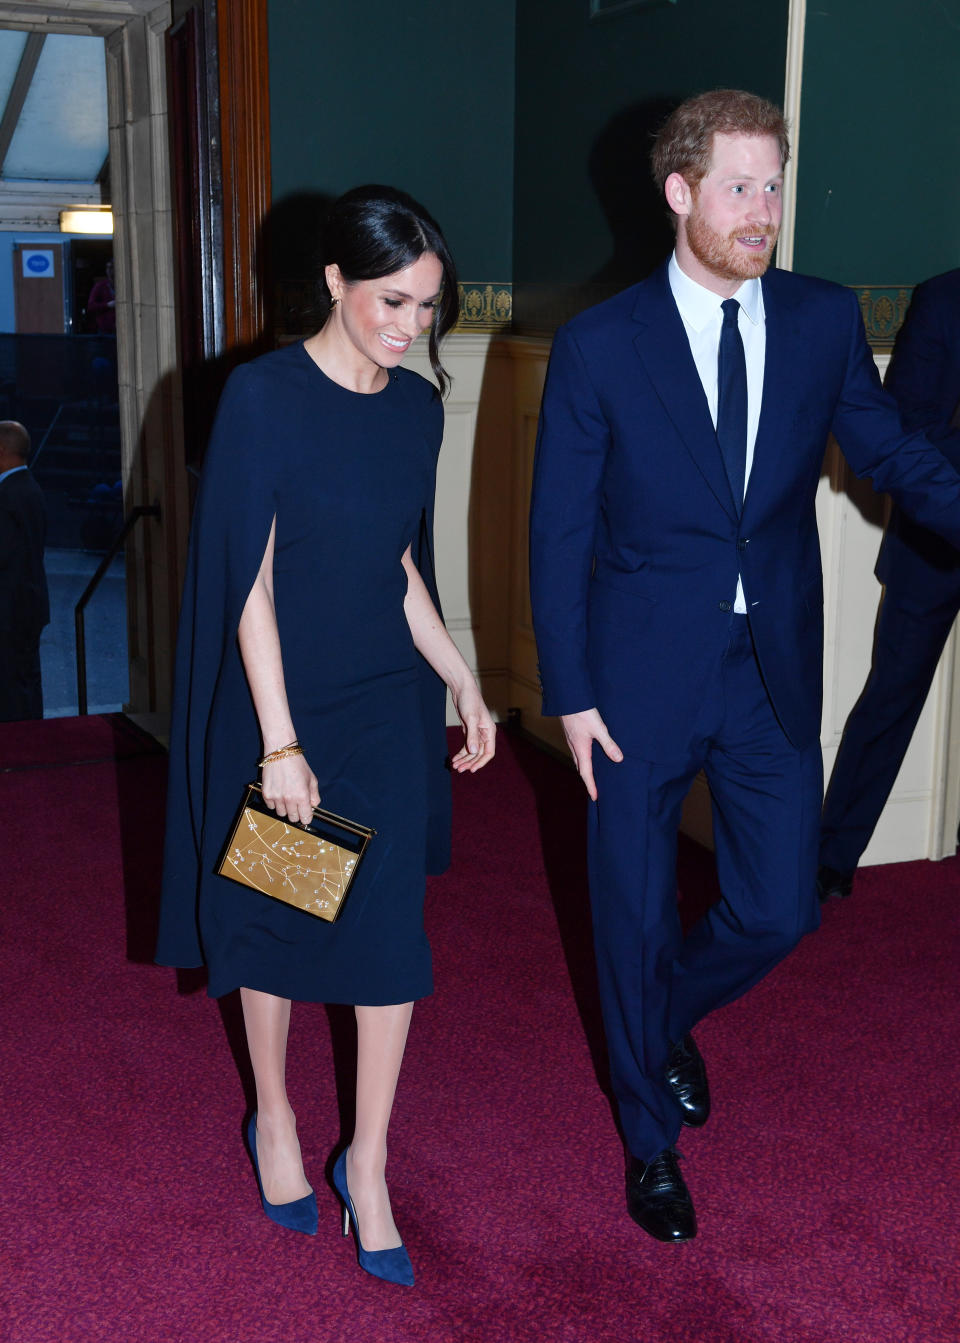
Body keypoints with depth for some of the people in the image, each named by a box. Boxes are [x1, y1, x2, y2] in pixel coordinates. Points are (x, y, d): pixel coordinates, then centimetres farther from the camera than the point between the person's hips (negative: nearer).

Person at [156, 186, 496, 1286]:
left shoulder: (418, 407, 3)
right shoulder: (265, 395, -14)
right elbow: (249, 579, -16)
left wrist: (462, 684, 10)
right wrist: (280, 743, -17)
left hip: (387, 705, 4)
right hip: (278, 696, -4)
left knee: (392, 933, 1)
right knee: (269, 917, 12)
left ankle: (368, 1165, 18)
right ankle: (272, 1119, 36)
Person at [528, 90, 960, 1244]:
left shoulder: (824, 320, 0)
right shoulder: (598, 347, -9)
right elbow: (558, 534, -5)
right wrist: (571, 695, -7)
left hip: (774, 674, 3)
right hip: (641, 678, -2)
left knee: (778, 911, 9)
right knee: (637, 919, 11)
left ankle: (668, 1019, 44)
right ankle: (651, 1136, 35)